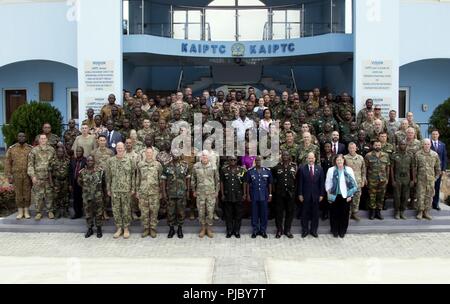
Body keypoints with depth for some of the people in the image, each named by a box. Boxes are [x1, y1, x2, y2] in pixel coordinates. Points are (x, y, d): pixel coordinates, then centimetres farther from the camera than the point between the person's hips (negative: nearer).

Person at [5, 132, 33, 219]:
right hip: (16, 175, 0)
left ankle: (26, 212, 15)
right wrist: (9, 176, -4)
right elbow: (8, 163, 1)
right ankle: (20, 212, 16)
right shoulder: (11, 149, 0)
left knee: (27, 194, 4)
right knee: (18, 194, 6)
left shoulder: (31, 149, 0)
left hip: (28, 175, 0)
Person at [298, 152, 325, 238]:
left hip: (316, 195, 1)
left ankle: (313, 230, 20)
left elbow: (322, 182, 3)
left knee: (315, 213, 8)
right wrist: (300, 194, -5)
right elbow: (300, 183, -2)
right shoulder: (302, 168, -2)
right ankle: (305, 230, 18)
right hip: (305, 195, -1)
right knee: (305, 213, 7)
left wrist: (321, 194, -1)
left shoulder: (319, 168, 2)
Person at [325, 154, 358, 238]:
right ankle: (335, 231, 23)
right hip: (334, 196, -1)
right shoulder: (331, 170, -4)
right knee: (334, 214, 6)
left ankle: (342, 231, 24)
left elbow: (353, 184, 1)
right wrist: (329, 196, -2)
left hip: (345, 196, 1)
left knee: (344, 214, 8)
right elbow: (328, 184, 1)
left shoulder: (349, 170, -2)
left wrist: (350, 195, -3)